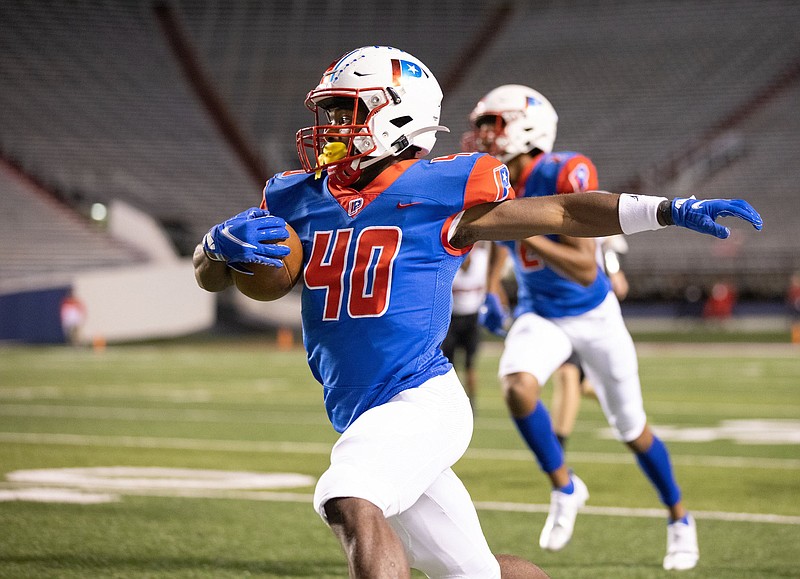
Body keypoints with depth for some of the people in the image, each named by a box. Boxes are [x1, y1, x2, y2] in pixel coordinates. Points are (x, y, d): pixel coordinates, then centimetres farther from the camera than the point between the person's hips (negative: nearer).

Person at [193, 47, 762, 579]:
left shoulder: (436, 192, -5)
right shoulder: (299, 200, 10)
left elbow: (564, 213, 1)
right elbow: (210, 275, 11)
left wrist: (672, 210, -9)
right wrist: (223, 242, -13)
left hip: (422, 401, -6)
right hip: (366, 422, 6)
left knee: (350, 504, -31)